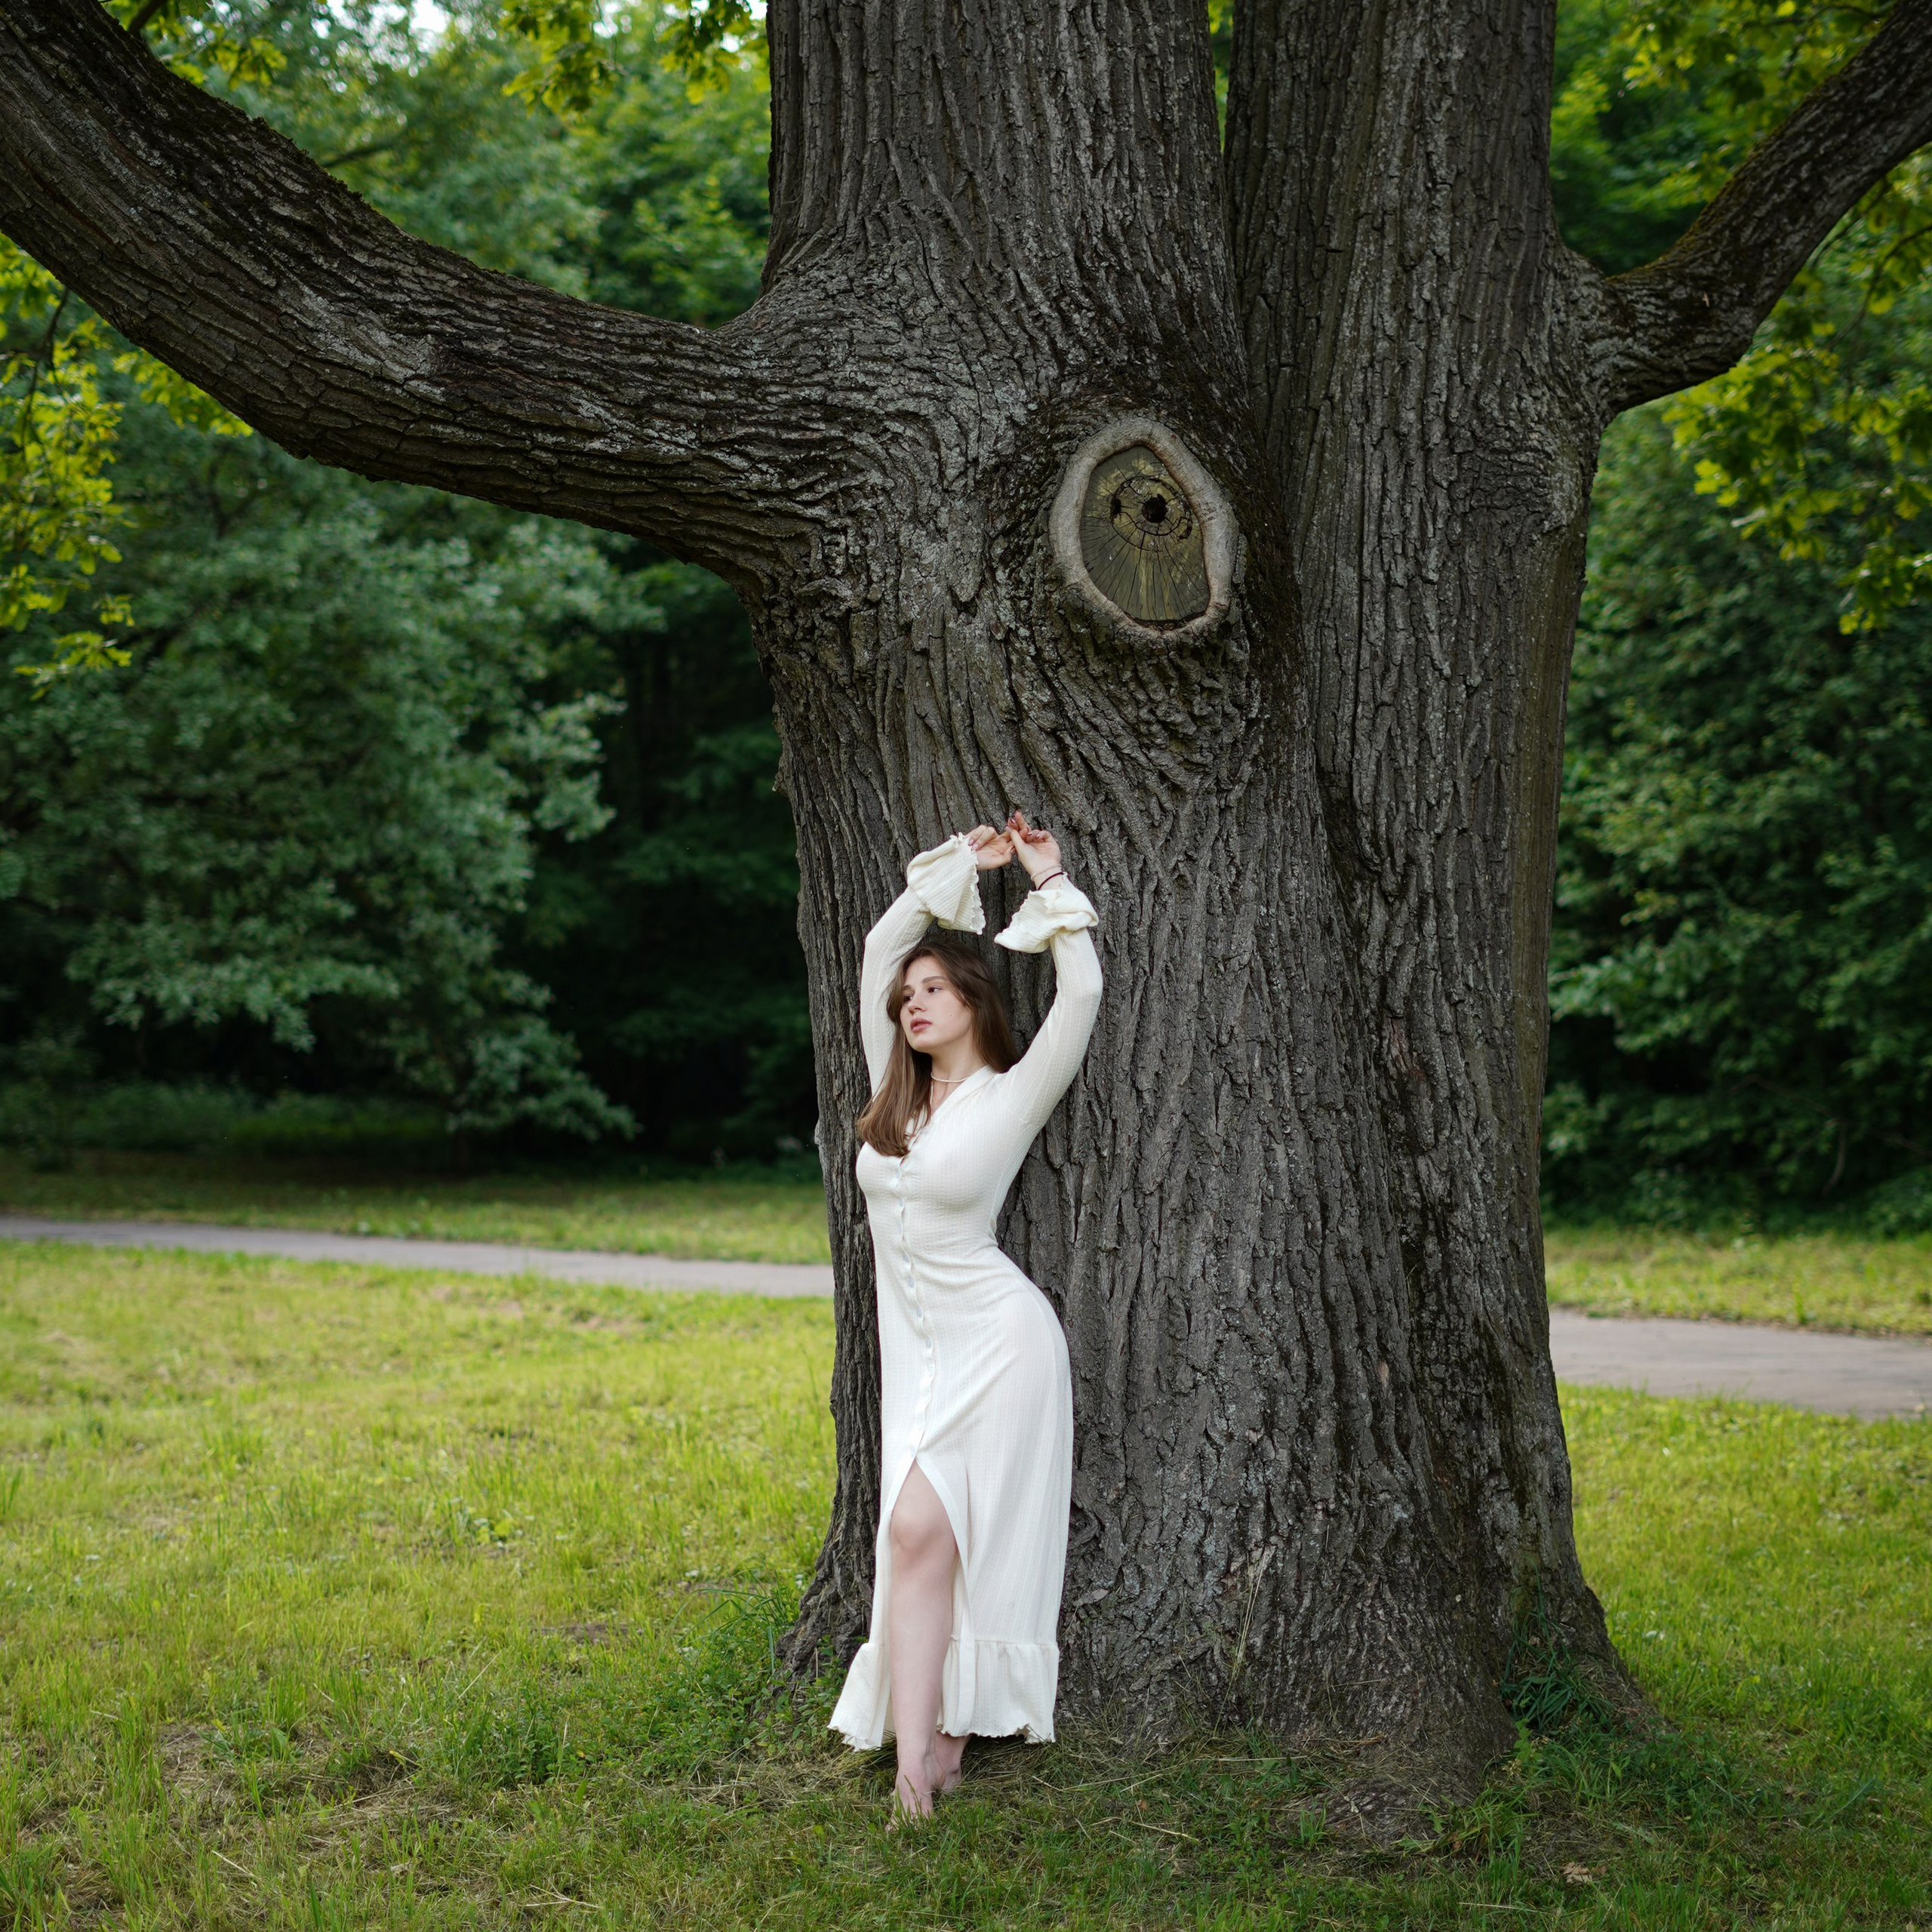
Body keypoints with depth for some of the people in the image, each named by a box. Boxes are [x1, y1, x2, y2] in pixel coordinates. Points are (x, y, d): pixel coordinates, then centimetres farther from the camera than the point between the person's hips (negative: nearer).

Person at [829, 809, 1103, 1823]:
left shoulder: (1013, 1096, -4)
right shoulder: (896, 1093, 11)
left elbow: (1081, 996, -16)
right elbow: (879, 949, 14)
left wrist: (1049, 883, -7)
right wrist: (959, 867, 13)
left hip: (998, 1341, -6)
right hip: (917, 1347, 6)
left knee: (925, 1531, -12)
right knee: (919, 1537, 0)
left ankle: (927, 1744, -5)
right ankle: (922, 1748, -1)